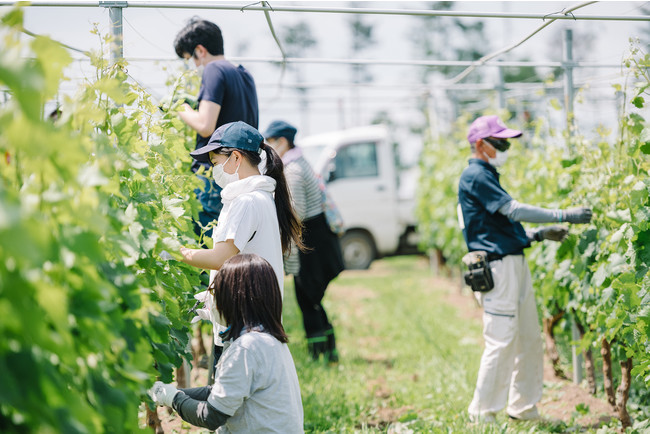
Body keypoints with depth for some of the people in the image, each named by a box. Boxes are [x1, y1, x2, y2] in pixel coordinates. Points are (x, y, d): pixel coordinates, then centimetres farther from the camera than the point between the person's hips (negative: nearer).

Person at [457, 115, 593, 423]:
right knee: (502, 342, -10)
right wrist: (564, 216, -16)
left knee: (530, 340, 11)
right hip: (497, 268, -10)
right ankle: (482, 414, -2)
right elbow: (514, 210, -17)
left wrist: (540, 234, 12)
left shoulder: (485, 177, 22)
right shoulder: (475, 176, -9)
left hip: (515, 265, 10)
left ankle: (524, 409, 19)